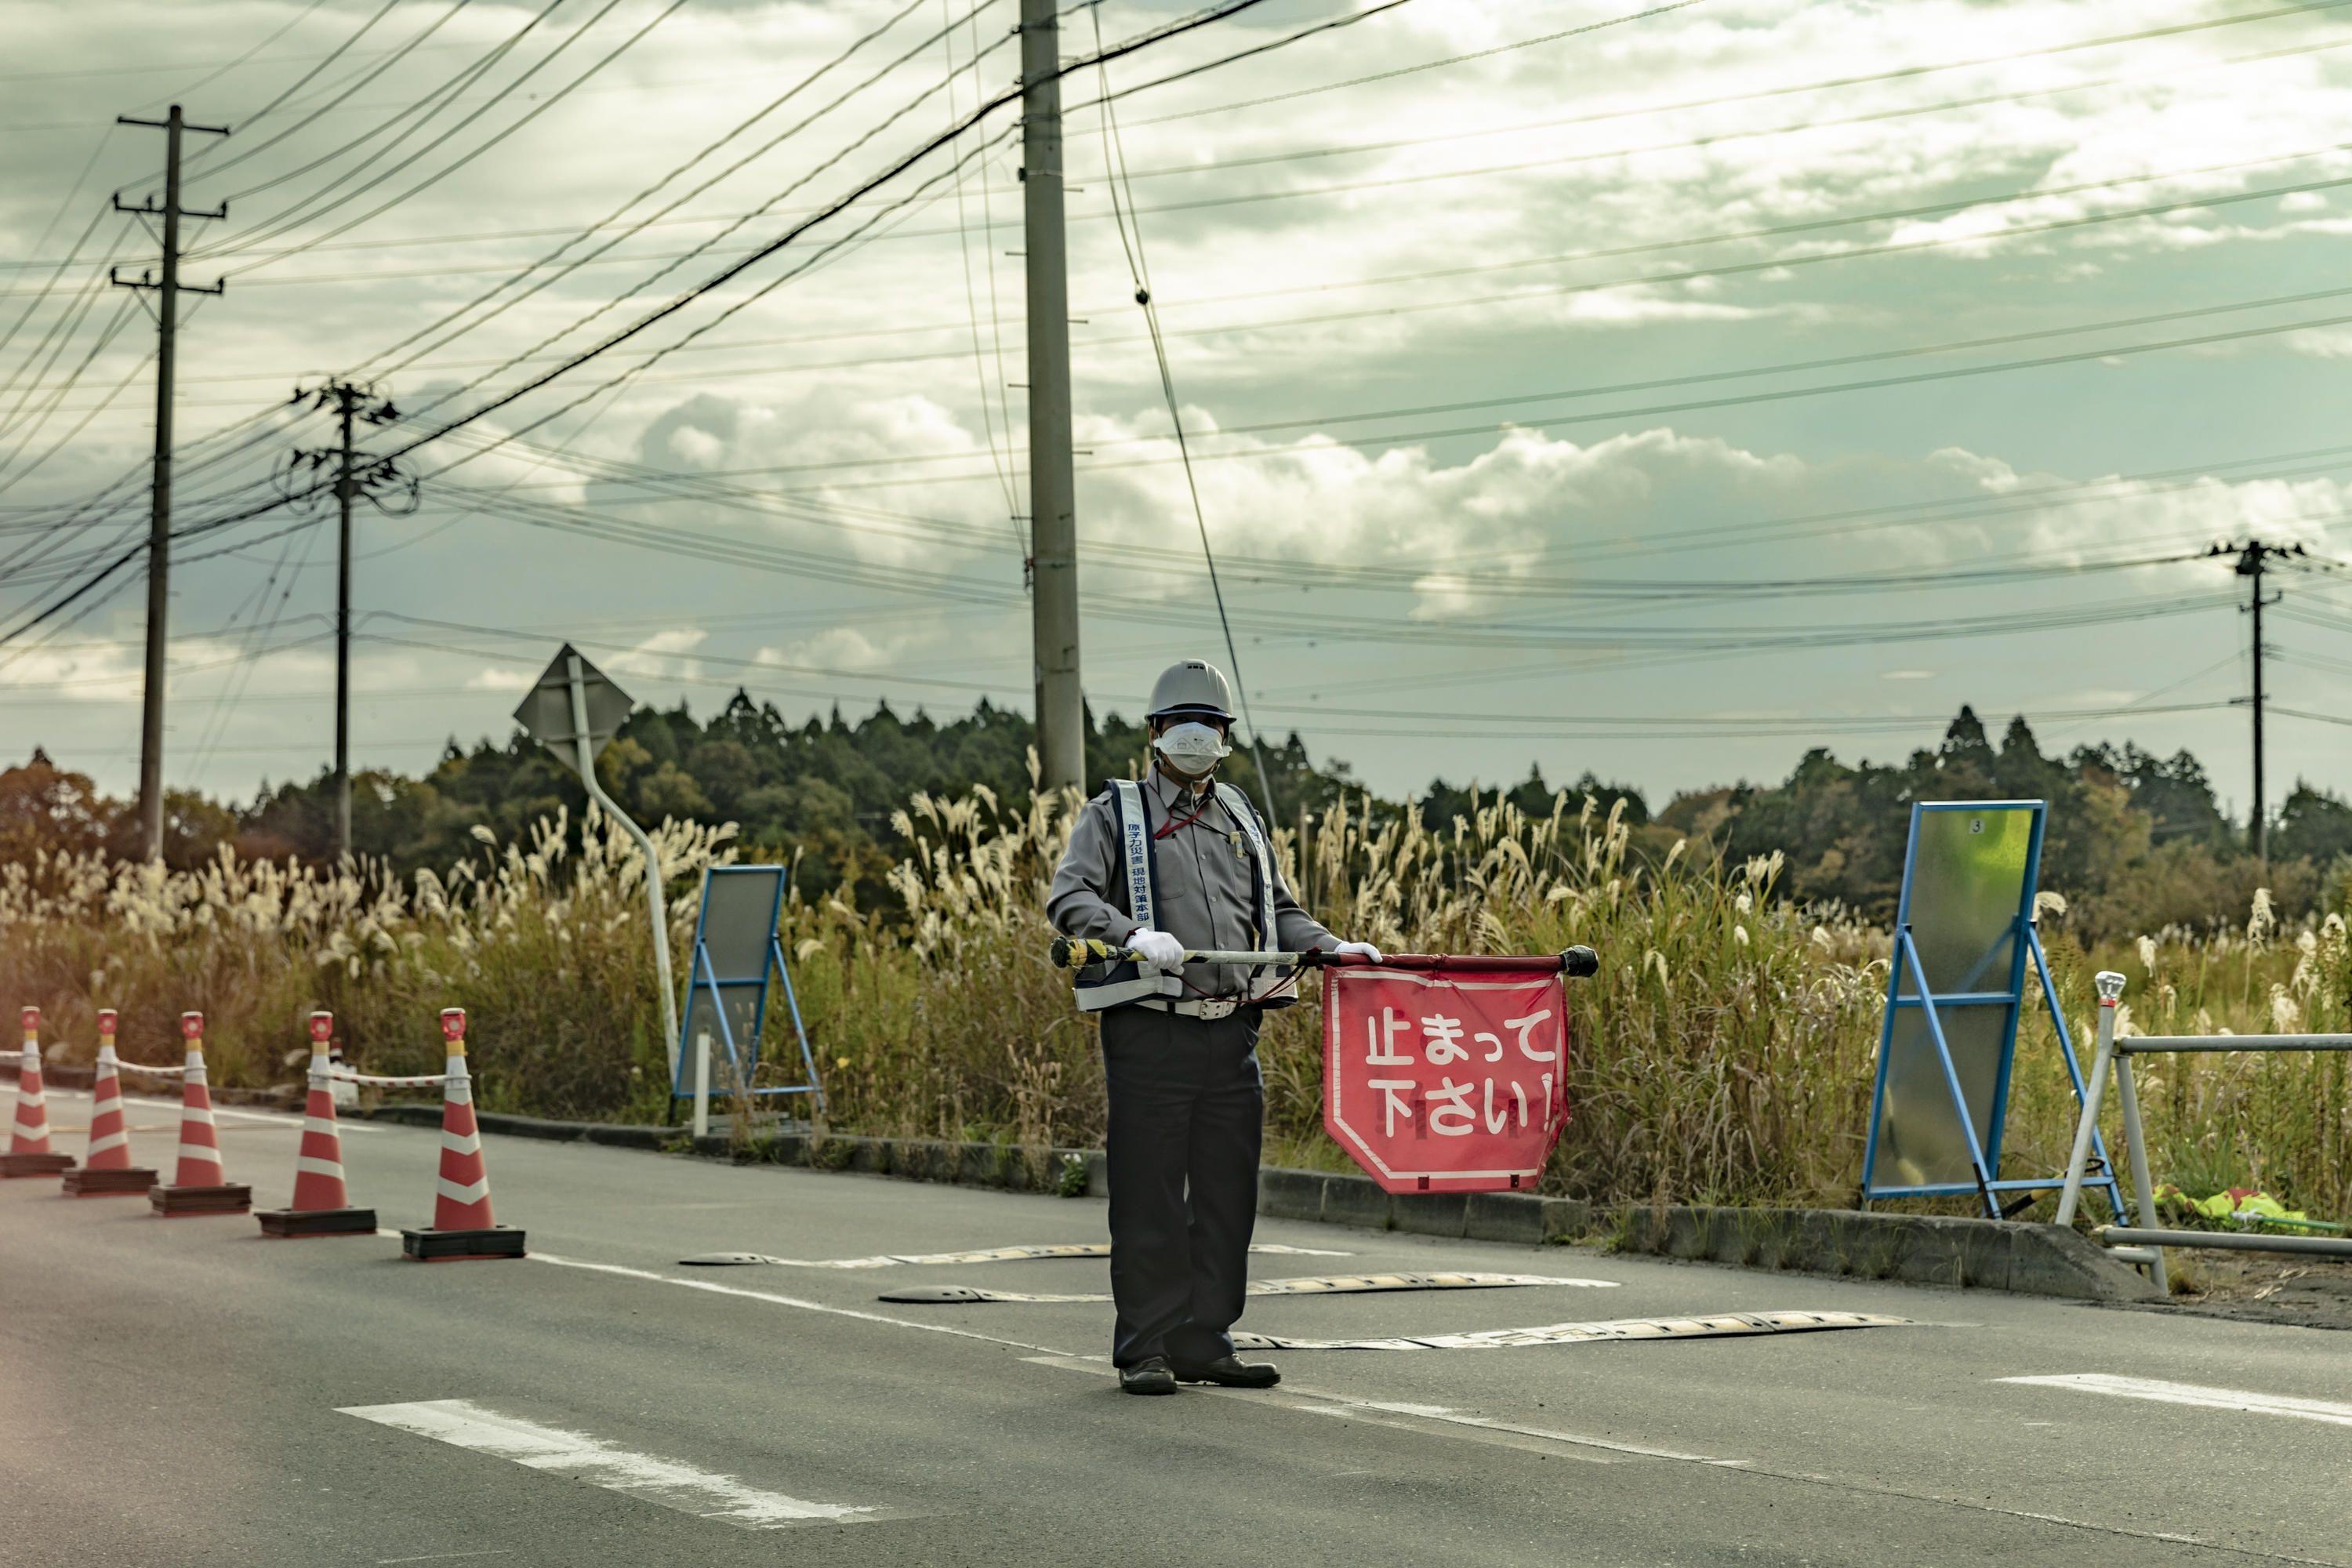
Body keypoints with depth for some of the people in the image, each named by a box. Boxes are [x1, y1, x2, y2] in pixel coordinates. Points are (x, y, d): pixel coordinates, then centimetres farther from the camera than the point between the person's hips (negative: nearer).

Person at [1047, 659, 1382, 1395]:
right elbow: (1068, 897, -10)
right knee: (1149, 1198, -2)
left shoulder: (1241, 818, 20)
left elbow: (1277, 912, 24)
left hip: (1233, 1034, 5)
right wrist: (1134, 934, -28)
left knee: (1227, 1196, 7)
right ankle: (1145, 1350, 5)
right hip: (1151, 1031, -5)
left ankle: (1205, 1342, 16)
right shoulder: (1115, 814, 3)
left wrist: (1334, 947, 5)